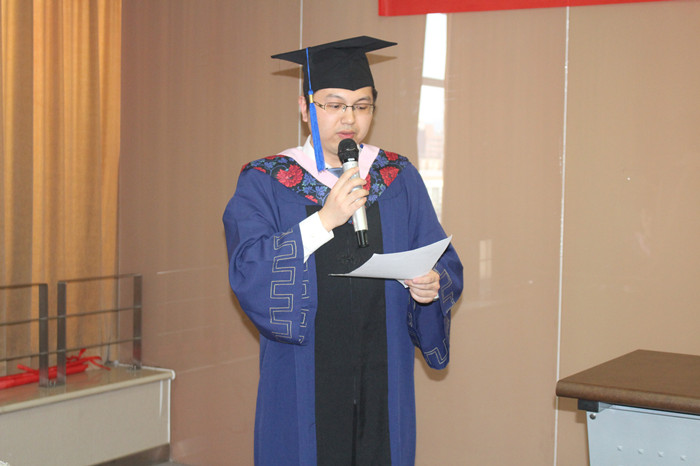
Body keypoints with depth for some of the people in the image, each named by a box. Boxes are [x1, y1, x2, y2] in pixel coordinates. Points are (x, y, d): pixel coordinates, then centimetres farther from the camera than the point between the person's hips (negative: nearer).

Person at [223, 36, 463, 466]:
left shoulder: (400, 180, 6)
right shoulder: (264, 184, -2)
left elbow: (446, 266, 4)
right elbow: (248, 274, -15)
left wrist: (433, 285, -19)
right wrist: (324, 220, -23)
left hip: (382, 382, 2)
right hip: (304, 387, -2)